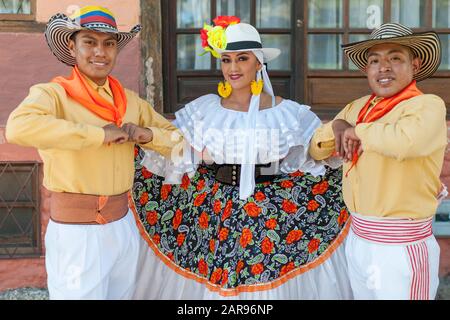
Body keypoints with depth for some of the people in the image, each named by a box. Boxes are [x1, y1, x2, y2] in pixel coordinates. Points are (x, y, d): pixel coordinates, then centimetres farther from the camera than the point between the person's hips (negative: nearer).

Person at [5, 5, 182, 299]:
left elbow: (177, 140, 13)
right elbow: (18, 127, -32)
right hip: (75, 235, -5)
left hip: (124, 228, 6)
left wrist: (147, 134, -8)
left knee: (123, 294, 20)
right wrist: (100, 134, -26)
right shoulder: (54, 93, -10)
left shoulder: (130, 101, 6)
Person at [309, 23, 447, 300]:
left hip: (402, 248, -6)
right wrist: (336, 126, -7)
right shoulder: (356, 107, 8)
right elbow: (317, 150, 14)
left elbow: (405, 141, -34)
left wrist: (357, 131, -16)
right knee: (362, 295, 20)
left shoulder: (428, 105, -13)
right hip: (357, 239, 7)